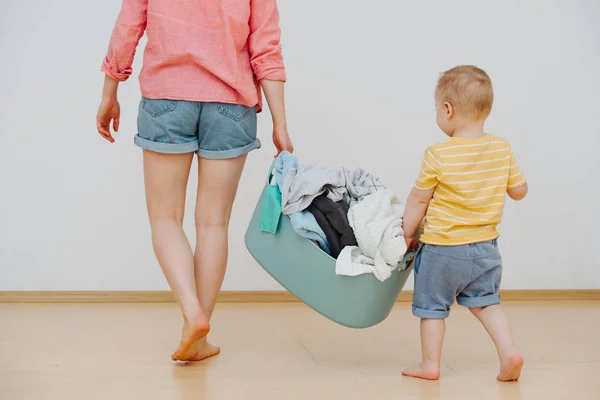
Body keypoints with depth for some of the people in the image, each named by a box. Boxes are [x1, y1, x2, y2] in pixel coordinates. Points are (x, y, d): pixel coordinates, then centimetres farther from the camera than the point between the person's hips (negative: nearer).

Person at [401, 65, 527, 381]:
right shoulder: (502, 149, -5)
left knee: (432, 305, 12)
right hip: (485, 247, 5)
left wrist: (406, 235, 5)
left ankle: (430, 364, 18)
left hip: (442, 248, -4)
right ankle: (509, 352, 8)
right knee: (485, 302, 21)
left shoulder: (438, 155, -17)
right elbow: (519, 191, 5)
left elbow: (418, 201, -9)